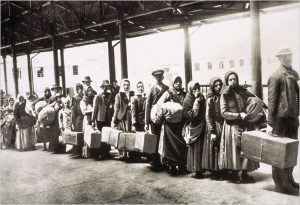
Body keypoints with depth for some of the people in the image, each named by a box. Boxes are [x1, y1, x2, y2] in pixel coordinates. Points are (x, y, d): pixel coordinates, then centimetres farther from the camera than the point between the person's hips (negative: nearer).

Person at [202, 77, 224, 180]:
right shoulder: (210, 99, -8)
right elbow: (208, 116, -11)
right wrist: (212, 131, -16)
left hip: (223, 126, 5)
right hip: (214, 126, -5)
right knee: (214, 149, 1)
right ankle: (215, 172, 10)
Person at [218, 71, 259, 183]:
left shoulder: (242, 91, 5)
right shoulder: (225, 95, -5)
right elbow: (224, 113, -9)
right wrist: (239, 115, -14)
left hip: (244, 125, 4)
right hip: (232, 126, -3)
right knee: (234, 150, 0)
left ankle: (244, 172, 19)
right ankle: (236, 174, 13)